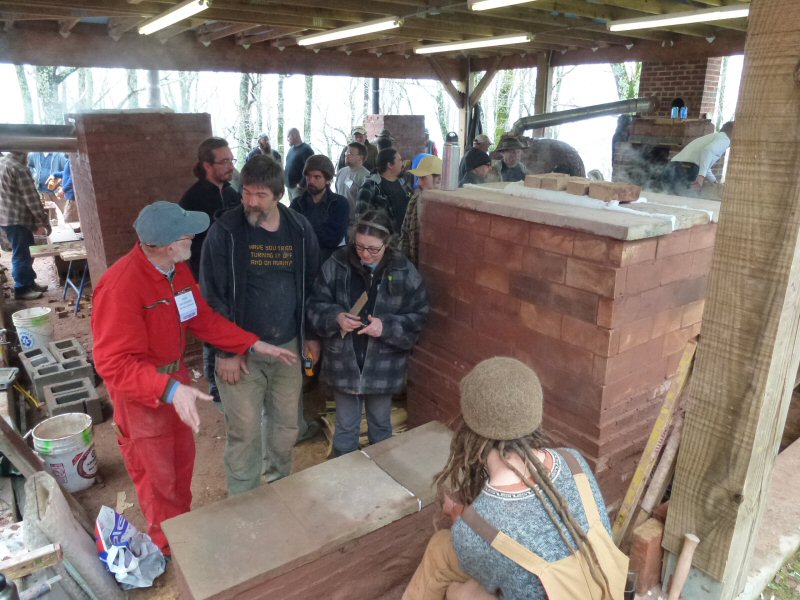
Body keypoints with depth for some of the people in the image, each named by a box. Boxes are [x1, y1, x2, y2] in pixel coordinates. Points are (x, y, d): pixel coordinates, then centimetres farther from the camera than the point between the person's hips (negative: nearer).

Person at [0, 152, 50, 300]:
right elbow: (31, 199, -19)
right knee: (21, 254, 0)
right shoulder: (18, 168, -19)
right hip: (17, 218, -9)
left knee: (25, 252, 18)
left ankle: (29, 282, 27)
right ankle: (22, 289, 8)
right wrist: (44, 221, -11)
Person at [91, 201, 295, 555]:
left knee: (182, 458, 24)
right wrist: (170, 389, -45)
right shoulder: (120, 287, -31)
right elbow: (113, 363, -33)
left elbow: (203, 317, 4)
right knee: (157, 473, 12)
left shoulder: (178, 268, -5)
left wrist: (253, 344, -2)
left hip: (175, 376, 8)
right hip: (140, 390, -8)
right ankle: (169, 546, 37)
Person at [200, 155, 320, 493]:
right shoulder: (225, 231, -11)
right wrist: (225, 351, -11)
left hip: (288, 347, 3)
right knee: (244, 432, 5)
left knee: (286, 426, 16)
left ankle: (280, 487, 41)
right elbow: (212, 296, -10)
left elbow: (312, 285, 9)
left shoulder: (300, 229, -1)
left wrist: (312, 334, 10)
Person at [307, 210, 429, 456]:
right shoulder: (337, 264, -10)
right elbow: (315, 305, -3)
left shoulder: (404, 272, -10)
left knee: (381, 425, 21)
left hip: (383, 365, 0)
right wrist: (336, 317, -22)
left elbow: (417, 317, -7)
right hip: (344, 362, 0)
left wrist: (386, 326, -22)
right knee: (345, 427, 17)